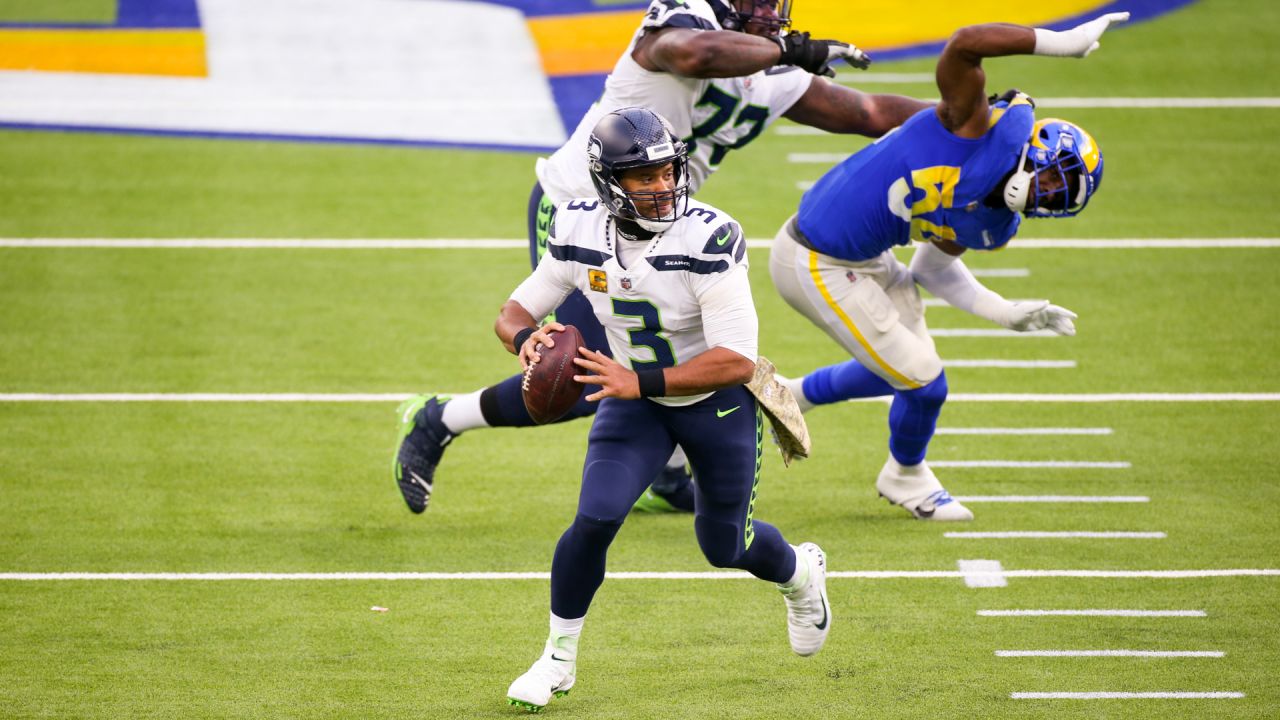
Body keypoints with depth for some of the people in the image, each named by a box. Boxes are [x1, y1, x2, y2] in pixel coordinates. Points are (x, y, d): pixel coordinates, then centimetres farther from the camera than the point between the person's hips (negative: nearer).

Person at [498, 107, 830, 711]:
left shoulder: (709, 240, -32)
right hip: (635, 397, 3)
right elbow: (515, 310, -5)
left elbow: (737, 361, -34)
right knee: (595, 520, -17)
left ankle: (800, 572, 51)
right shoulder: (581, 233, -17)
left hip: (717, 400, -3)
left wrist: (640, 381, -43)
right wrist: (526, 338, -31)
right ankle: (558, 659, 3)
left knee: (725, 546, 14)